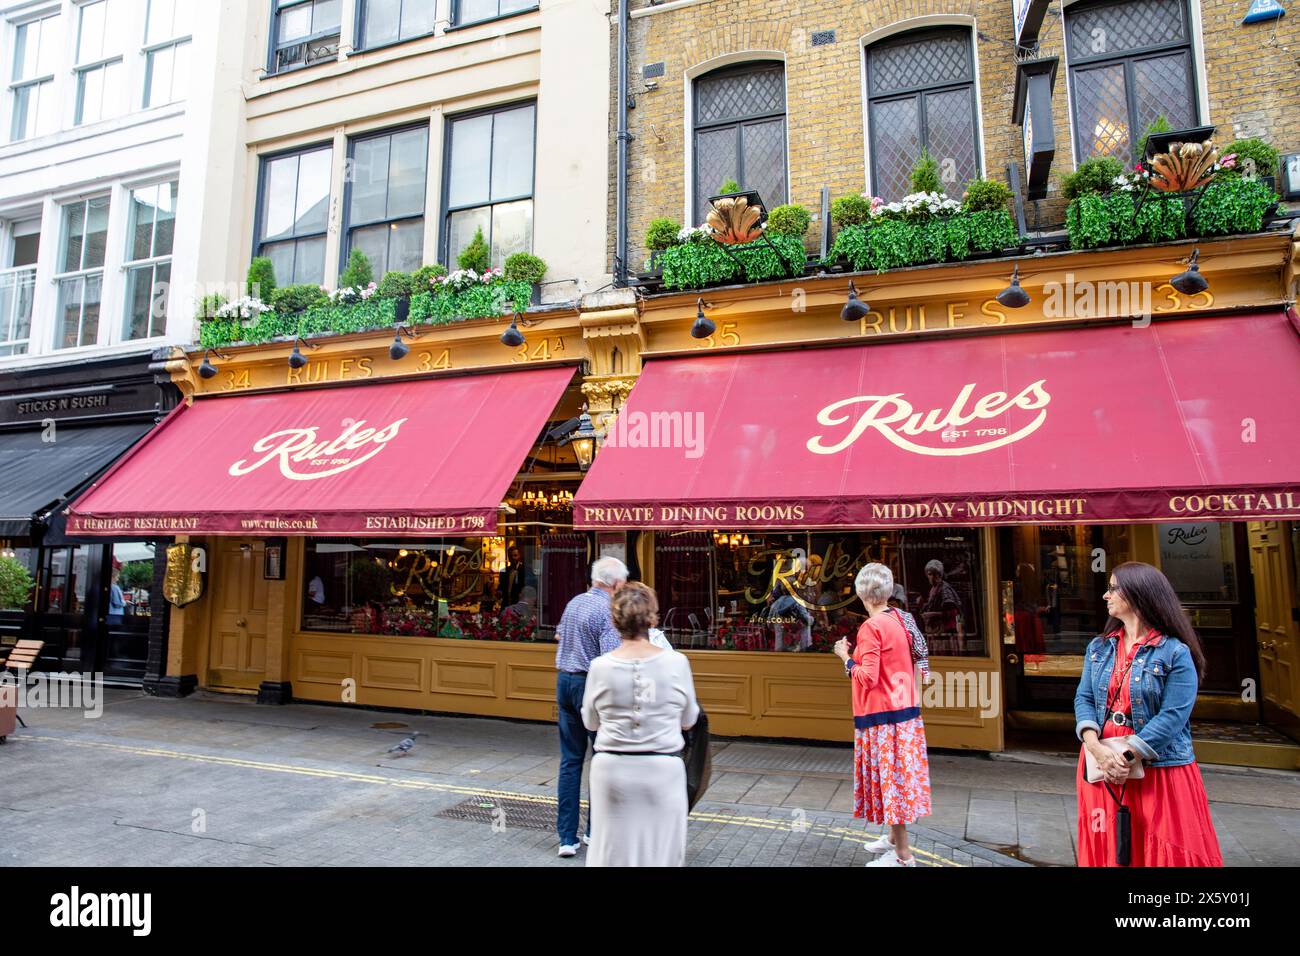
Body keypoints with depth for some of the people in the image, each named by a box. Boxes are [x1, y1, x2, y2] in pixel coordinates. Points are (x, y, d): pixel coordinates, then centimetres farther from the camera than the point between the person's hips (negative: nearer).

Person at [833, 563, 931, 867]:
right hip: (906, 709, 9)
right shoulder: (898, 620, 6)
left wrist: (846, 658, -7)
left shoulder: (871, 627, -18)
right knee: (898, 776, 18)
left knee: (889, 778, 1)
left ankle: (903, 854, 9)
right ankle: (894, 836, 32)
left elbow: (868, 678, -21)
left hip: (882, 715, -8)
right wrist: (858, 653, 13)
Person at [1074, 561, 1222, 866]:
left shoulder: (1175, 652, -10)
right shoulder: (1098, 647, 7)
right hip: (1103, 769, 5)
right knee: (1107, 849, 15)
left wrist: (1126, 759, -20)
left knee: (1165, 851, 7)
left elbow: (1173, 716, -17)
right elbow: (1084, 699, 2)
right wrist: (1098, 750, -15)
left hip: (1159, 772, -5)